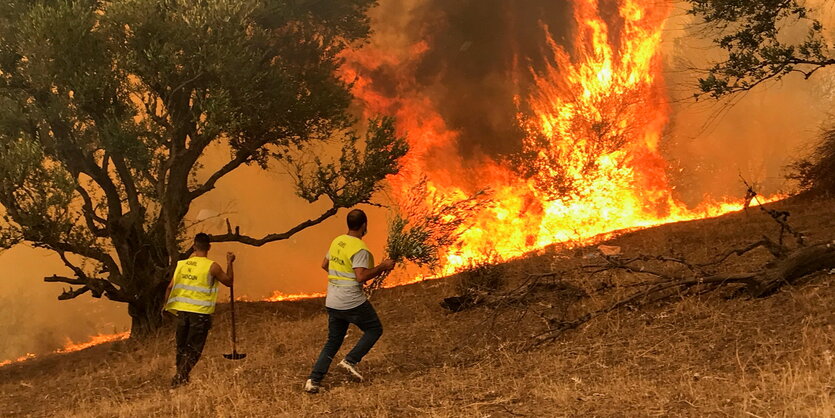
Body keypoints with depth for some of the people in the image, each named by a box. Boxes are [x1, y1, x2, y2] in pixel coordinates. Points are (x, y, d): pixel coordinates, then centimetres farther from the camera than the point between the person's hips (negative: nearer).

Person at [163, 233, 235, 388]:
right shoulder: (212, 266, -9)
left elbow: (171, 286, 6)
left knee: (182, 347, 17)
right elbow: (229, 281, 3)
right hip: (200, 313, -4)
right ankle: (180, 377, -11)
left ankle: (181, 377, 26)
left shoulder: (182, 264, 4)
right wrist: (229, 263, 15)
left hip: (182, 311, 5)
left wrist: (167, 305, 20)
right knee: (194, 349, 1)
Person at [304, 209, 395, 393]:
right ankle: (351, 361, 0)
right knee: (374, 329, 13)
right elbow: (361, 277, -23)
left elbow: (324, 265, 20)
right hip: (353, 302, -7)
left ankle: (314, 380, 5)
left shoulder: (336, 241, 8)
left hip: (332, 302, 7)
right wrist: (382, 267, -13)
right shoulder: (359, 248, -16)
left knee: (333, 341, 15)